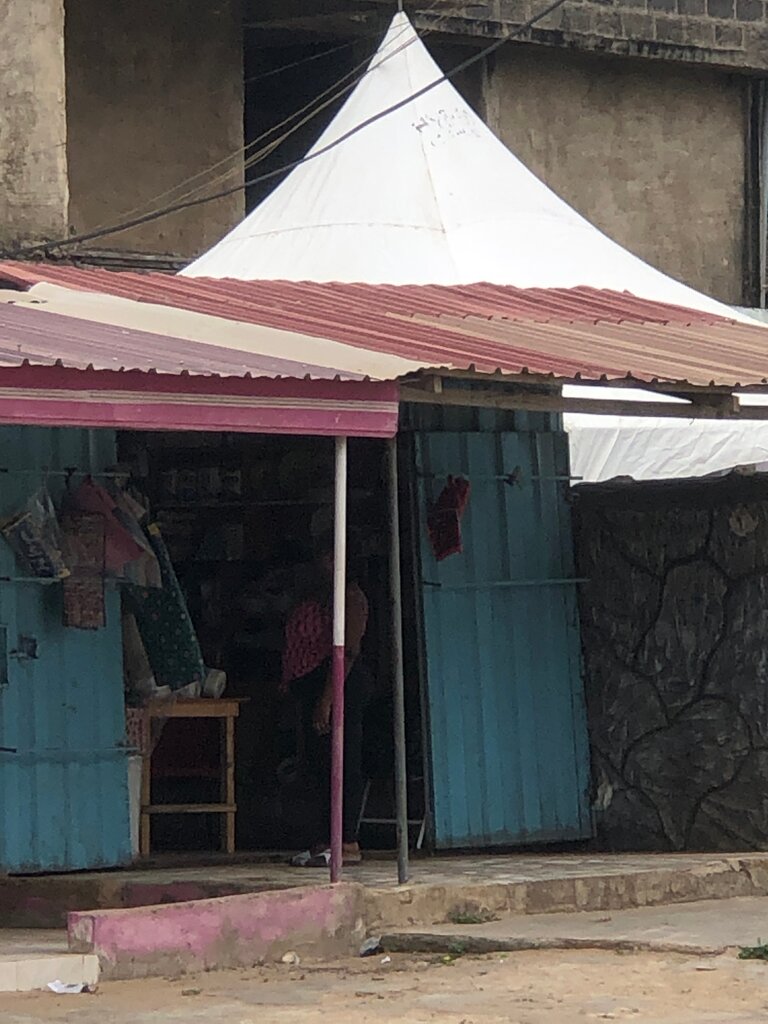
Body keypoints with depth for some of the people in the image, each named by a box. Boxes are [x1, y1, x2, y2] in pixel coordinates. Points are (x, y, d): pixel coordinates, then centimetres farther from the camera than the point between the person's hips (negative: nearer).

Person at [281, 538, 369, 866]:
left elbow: (346, 651, -18)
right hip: (312, 685, 10)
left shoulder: (350, 596, -10)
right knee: (320, 762, 9)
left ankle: (348, 844, -9)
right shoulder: (316, 594, 19)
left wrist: (327, 699, -23)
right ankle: (325, 842, 12)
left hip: (340, 684, -10)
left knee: (342, 762, -9)